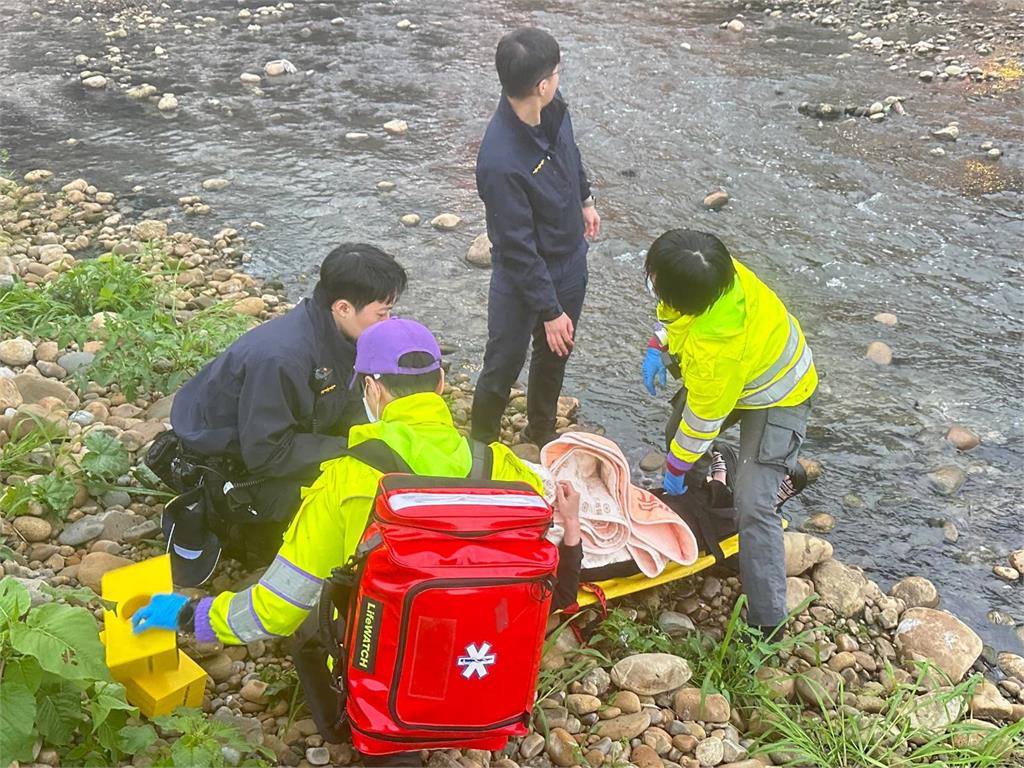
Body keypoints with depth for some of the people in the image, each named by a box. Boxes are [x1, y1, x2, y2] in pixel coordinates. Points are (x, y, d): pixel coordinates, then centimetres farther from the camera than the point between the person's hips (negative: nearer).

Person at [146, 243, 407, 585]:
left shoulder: (336, 336, -8)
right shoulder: (280, 358, -34)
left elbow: (345, 406, 6)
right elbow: (266, 453, -30)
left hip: (265, 441, 9)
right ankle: (209, 517, -4)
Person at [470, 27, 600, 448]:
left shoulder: (553, 109, -15)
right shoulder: (500, 162, -38)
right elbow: (518, 249, -29)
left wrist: (585, 200, 25)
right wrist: (549, 310, -21)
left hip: (571, 261, 7)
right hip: (523, 279, -7)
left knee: (556, 353, 27)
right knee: (503, 367, 14)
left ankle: (542, 433, 52)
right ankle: (482, 445, 41)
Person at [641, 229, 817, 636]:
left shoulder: (715, 349, -44)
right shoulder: (713, 270, -26)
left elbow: (705, 418, -27)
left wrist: (676, 468, -11)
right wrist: (657, 345, -6)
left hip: (775, 401, -9)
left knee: (753, 506, -16)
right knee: (675, 432, 21)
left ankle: (768, 625, -9)